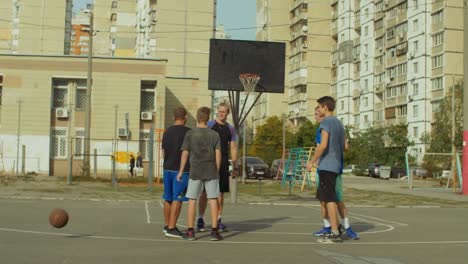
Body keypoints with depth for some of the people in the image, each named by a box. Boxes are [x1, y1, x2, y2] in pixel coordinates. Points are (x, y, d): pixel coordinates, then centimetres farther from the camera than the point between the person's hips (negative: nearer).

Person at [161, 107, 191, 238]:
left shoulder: (167, 132, 9)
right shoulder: (187, 132, -9)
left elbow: (164, 152, 15)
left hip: (167, 168, 7)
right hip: (181, 169, -6)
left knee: (168, 198, 15)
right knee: (177, 199, -4)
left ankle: (167, 226, 24)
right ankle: (171, 228, -6)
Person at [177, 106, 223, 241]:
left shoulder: (190, 134, -3)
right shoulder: (215, 135, 0)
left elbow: (185, 154, -4)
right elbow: (218, 154, -3)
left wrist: (180, 172, 4)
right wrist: (217, 171, 6)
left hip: (195, 172, -1)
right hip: (211, 172, 1)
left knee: (192, 200, 6)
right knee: (213, 200, 3)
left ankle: (190, 231, 5)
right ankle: (214, 231, -1)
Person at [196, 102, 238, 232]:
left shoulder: (230, 129, 11)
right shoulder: (209, 125, 0)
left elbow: (233, 148, 12)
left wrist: (235, 167, 6)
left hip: (223, 164, 4)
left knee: (221, 193, 4)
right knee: (205, 192, -3)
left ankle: (218, 220, 11)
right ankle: (200, 220, 5)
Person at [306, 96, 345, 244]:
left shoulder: (326, 122, -9)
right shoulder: (339, 123, 18)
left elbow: (323, 145, -20)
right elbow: (344, 147, 21)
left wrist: (312, 161, -11)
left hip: (326, 166, -9)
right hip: (336, 166, 9)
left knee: (329, 199, -6)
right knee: (323, 198, 15)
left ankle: (335, 234, -5)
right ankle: (335, 228, 15)